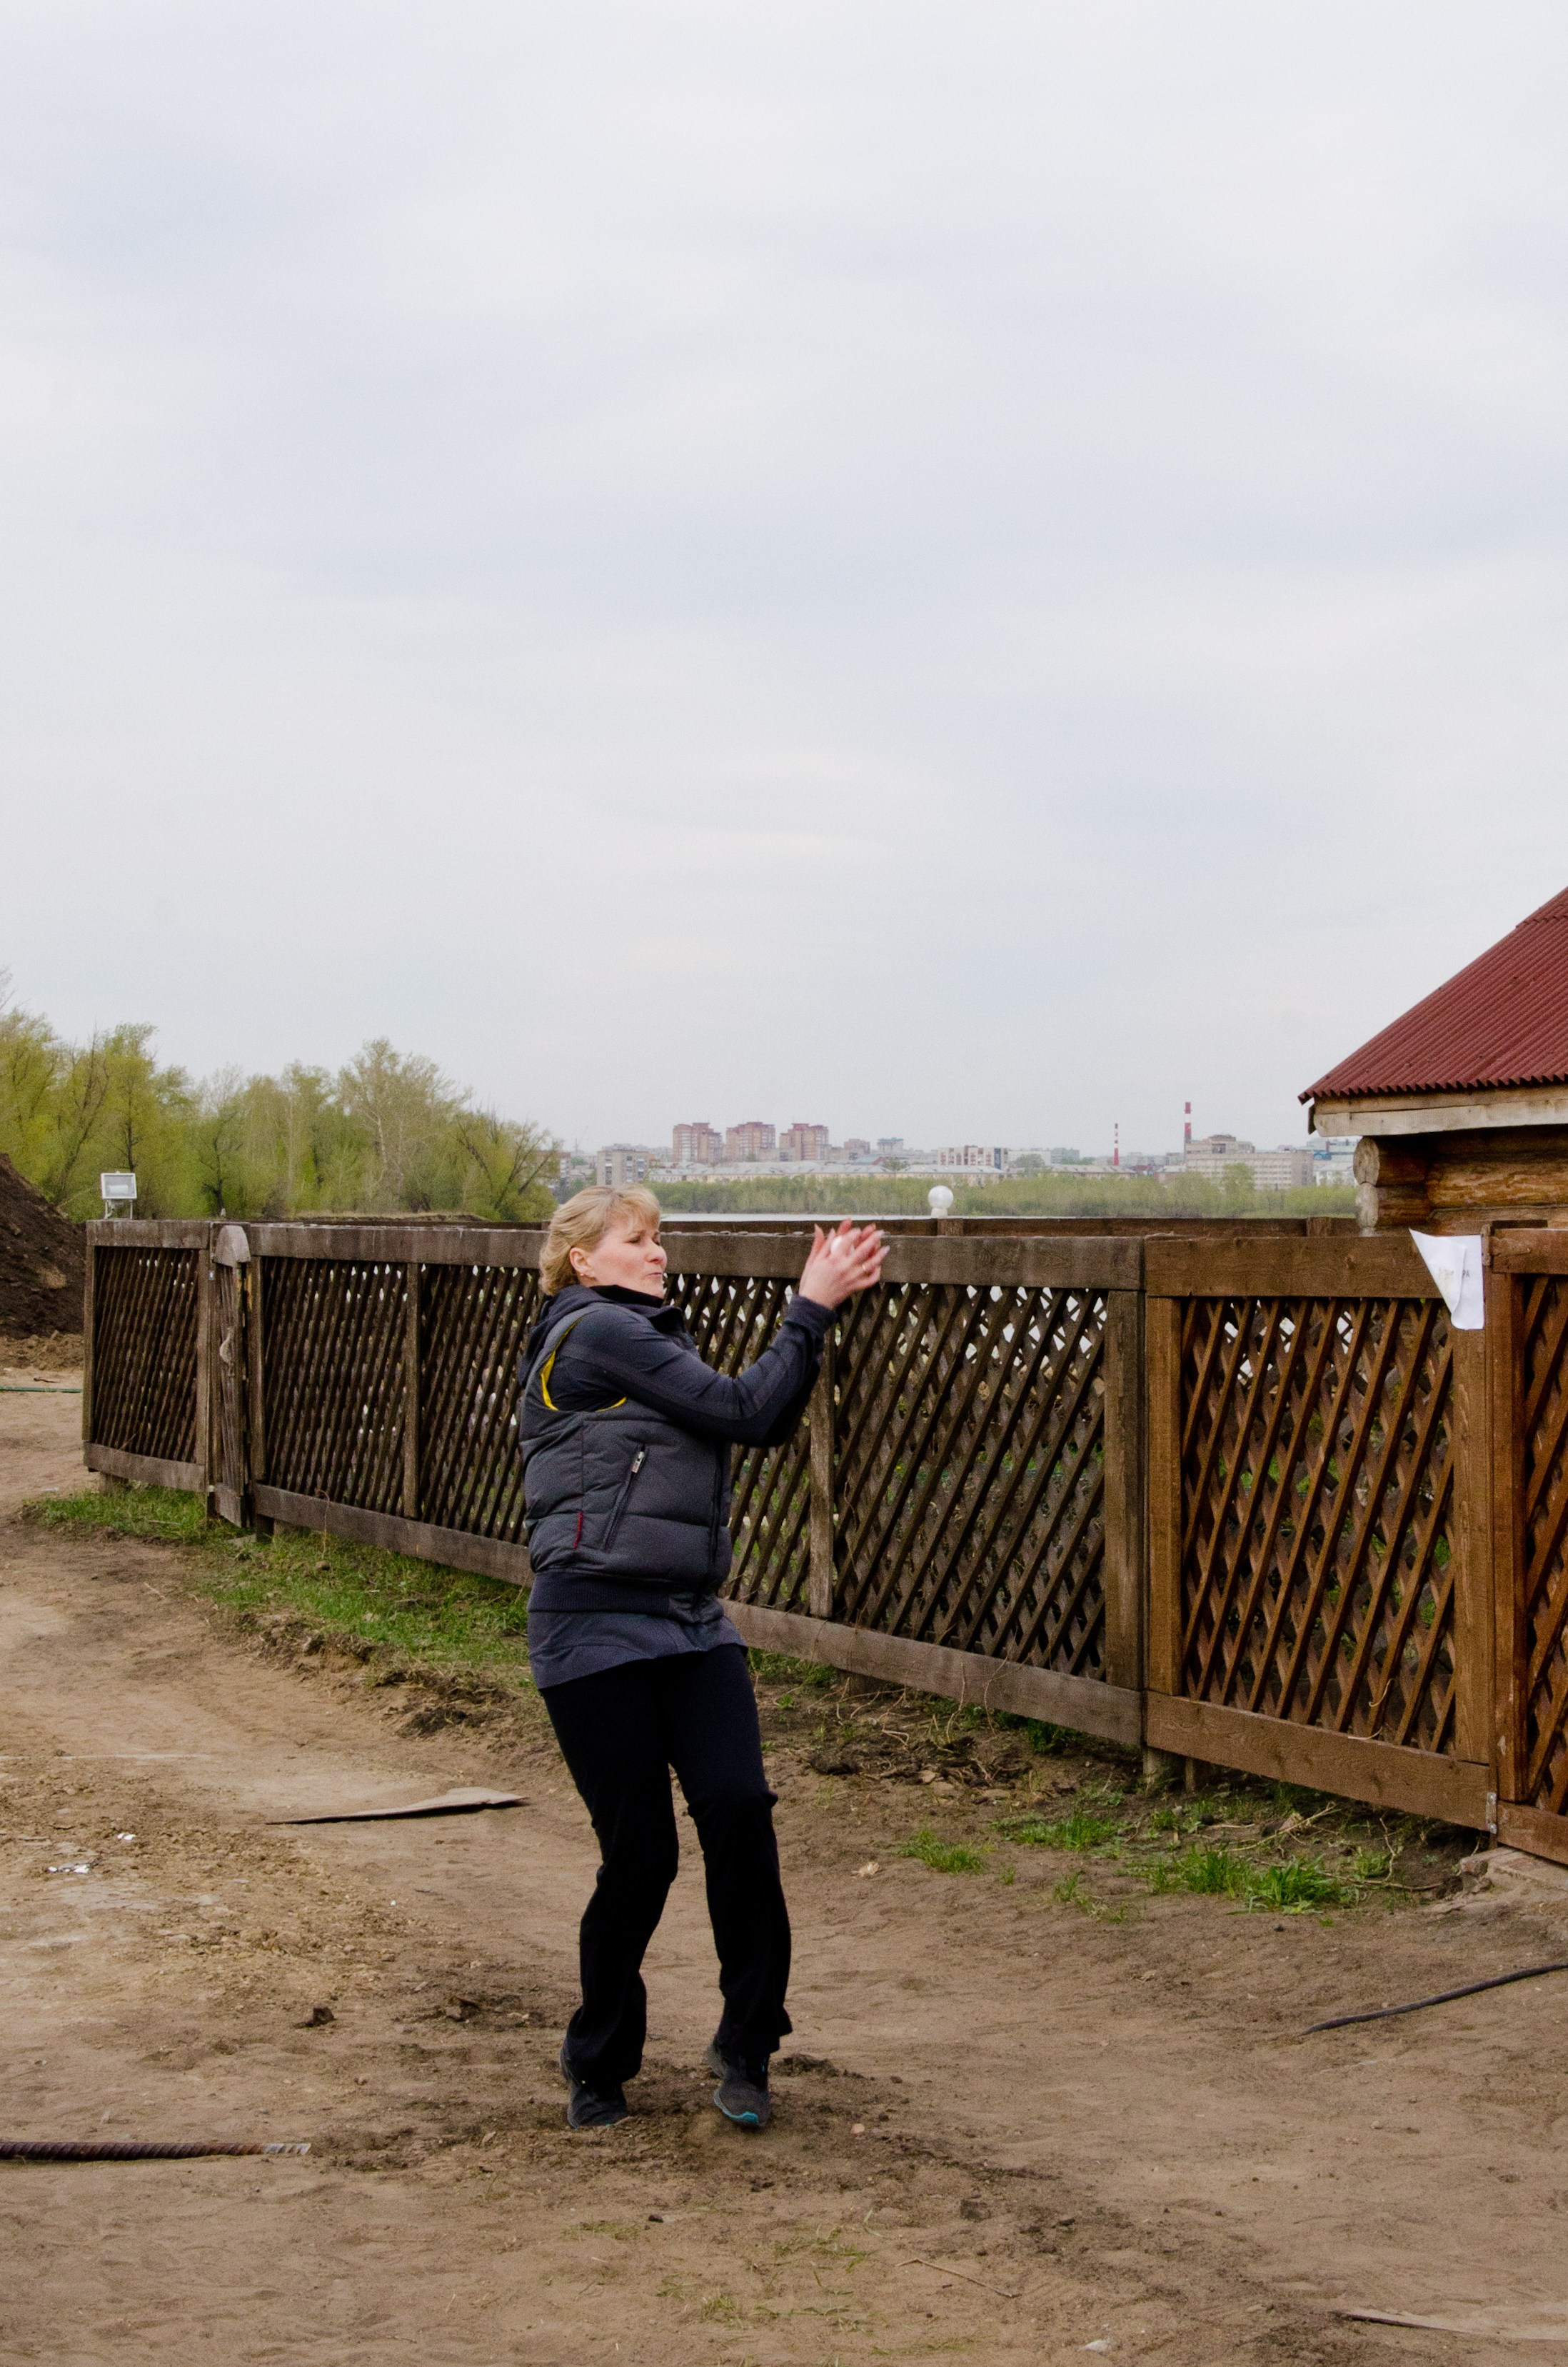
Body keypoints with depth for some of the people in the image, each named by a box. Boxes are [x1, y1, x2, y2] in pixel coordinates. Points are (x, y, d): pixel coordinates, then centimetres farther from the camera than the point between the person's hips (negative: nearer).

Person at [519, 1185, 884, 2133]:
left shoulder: (643, 1341, 22)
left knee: (739, 1806, -12)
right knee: (640, 1853, -3)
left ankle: (746, 2046, -1)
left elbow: (768, 1421, 14)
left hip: (691, 1626, 8)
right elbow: (744, 1412, -11)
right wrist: (811, 1310, -6)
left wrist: (817, 1306, 7)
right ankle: (600, 2066, 17)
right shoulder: (597, 1330, -7)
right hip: (597, 1631, -8)